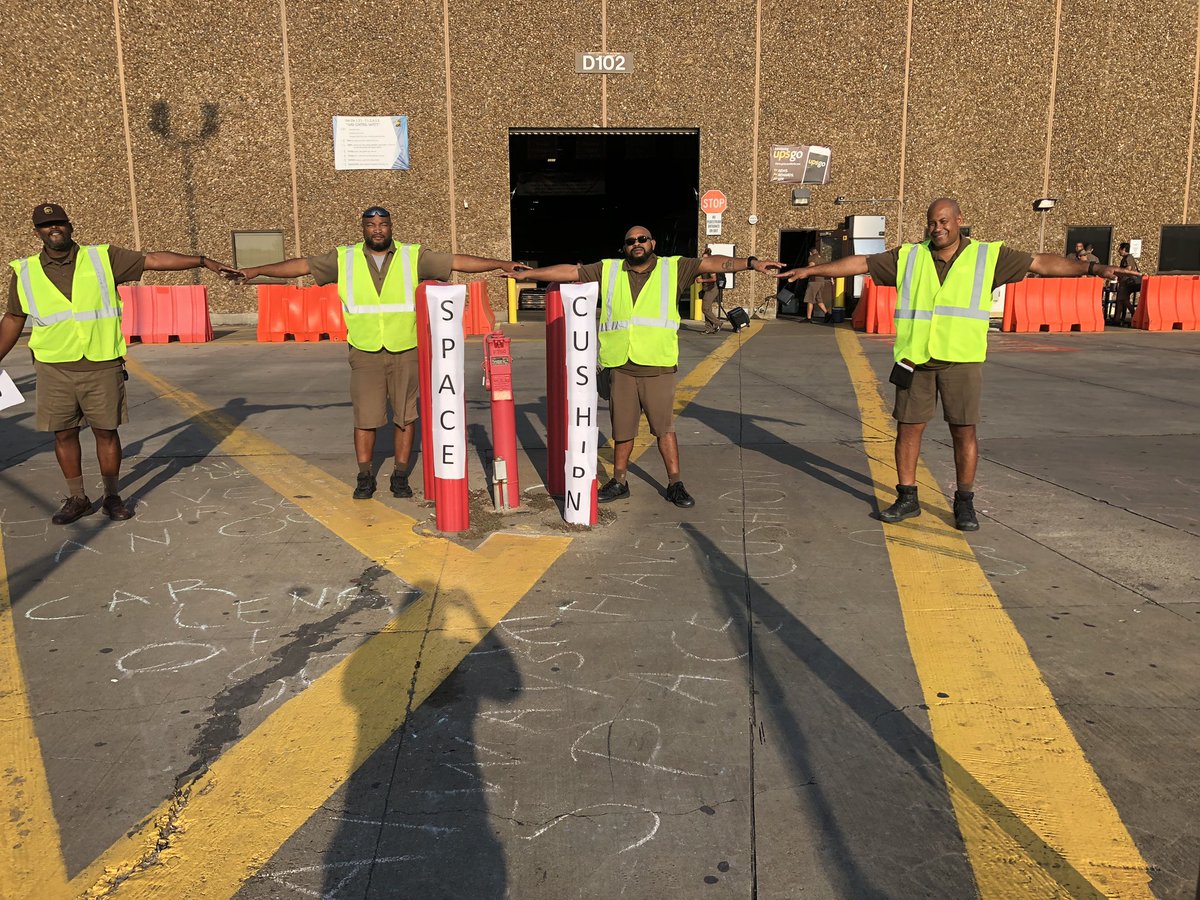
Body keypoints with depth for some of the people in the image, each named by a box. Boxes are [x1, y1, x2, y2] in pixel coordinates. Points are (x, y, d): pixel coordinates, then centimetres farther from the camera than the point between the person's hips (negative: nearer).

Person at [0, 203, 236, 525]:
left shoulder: (103, 258, 0)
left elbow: (155, 260, -4)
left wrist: (202, 261, -11)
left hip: (102, 367, -1)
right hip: (55, 369, 2)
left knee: (106, 431, 6)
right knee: (64, 434, 8)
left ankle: (112, 497, 20)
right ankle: (77, 499, 23)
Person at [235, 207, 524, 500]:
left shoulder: (414, 257, 2)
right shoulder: (344, 259, 4)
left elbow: (457, 261, -3)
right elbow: (302, 265, 4)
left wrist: (501, 264, -10)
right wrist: (256, 270, -1)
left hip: (405, 352, 0)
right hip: (365, 354, 0)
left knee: (405, 416, 5)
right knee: (365, 418, 2)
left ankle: (400, 476, 17)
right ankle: (365, 478, 14)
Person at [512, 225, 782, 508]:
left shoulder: (673, 268, 6)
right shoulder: (607, 271, 11)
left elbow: (711, 263, -4)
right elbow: (569, 272, 11)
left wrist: (751, 262, -16)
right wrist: (526, 273, 11)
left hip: (658, 367, -2)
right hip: (620, 367, 2)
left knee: (665, 427, 4)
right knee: (621, 429, 12)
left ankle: (675, 484, 15)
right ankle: (619, 482, 26)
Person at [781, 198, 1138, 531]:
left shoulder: (988, 256, 4)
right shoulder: (908, 257, 8)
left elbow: (1042, 262, 3)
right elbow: (859, 263, 9)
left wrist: (1092, 268, -5)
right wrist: (811, 270, 7)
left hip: (961, 361, -1)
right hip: (915, 360, 1)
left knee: (964, 431, 2)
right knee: (908, 428, 4)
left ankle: (964, 503, 15)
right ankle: (907, 498, 18)